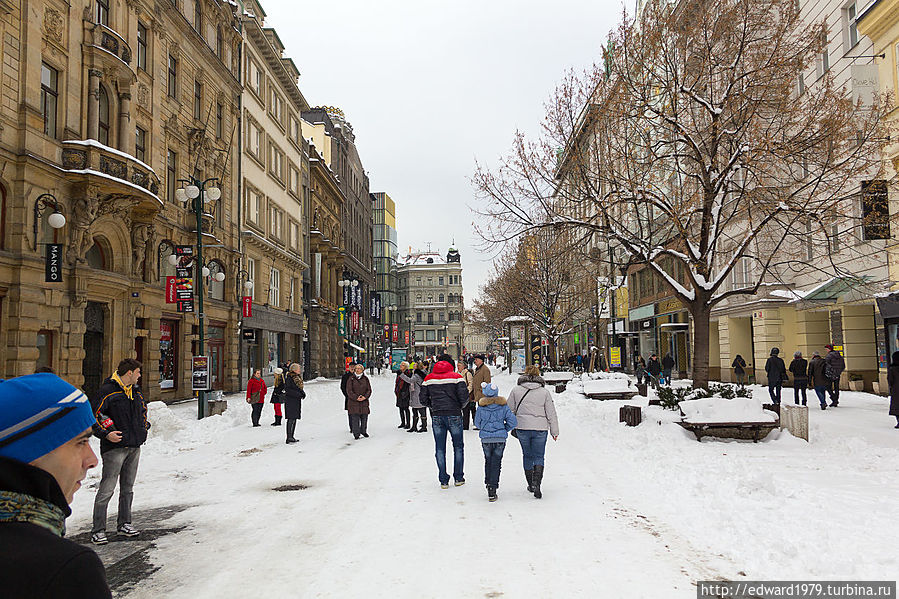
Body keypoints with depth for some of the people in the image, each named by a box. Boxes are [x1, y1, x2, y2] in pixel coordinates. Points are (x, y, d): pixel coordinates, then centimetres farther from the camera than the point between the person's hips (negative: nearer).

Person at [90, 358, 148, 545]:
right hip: (115, 447, -7)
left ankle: (124, 524, 23)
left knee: (128, 488, 13)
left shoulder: (136, 391, 13)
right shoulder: (108, 390, -11)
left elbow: (143, 409, 29)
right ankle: (98, 530, 1)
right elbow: (93, 414, -12)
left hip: (134, 446, 8)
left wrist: (144, 428, 19)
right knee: (107, 489, -7)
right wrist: (106, 433, -19)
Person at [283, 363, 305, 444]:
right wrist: (297, 394, -21)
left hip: (297, 401, 9)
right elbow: (287, 389, -18)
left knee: (295, 418, 12)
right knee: (291, 419, -10)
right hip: (290, 400, -9)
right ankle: (289, 438, -7)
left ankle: (291, 436, 18)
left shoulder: (298, 377, 15)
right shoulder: (289, 378, -13)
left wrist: (303, 392, 2)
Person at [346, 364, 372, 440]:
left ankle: (364, 431, 24)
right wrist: (356, 398, -15)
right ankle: (356, 434, 1)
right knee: (355, 418, -5)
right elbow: (349, 391, -4)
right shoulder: (351, 379, 0)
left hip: (364, 402, 3)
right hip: (354, 402, -3)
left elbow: (369, 390, 7)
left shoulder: (365, 379, 7)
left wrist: (365, 396, -11)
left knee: (364, 417, 7)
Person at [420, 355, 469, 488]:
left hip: (436, 416, 2)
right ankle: (458, 478, 16)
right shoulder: (456, 377, -4)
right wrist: (460, 406, 8)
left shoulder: (429, 378, 5)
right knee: (458, 446, 14)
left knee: (440, 448, 9)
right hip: (454, 415, -2)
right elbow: (464, 396, -11)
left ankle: (443, 481, 8)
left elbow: (423, 398, 4)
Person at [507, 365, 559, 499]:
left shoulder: (516, 390, 1)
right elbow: (551, 413, 3)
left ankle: (530, 484, 23)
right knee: (539, 457, 7)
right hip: (540, 428, -1)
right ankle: (536, 483, -12)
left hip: (522, 428, 1)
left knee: (527, 455, 16)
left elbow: (510, 410, 5)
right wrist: (554, 431, 10)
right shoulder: (544, 392, 0)